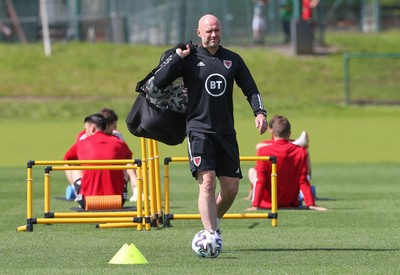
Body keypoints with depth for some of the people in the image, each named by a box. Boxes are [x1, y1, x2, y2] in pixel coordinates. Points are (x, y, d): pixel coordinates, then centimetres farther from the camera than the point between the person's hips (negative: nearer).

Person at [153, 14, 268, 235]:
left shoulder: (232, 59, 10)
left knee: (231, 188, 4)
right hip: (199, 131, -4)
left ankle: (213, 221, 30)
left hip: (226, 132, 4)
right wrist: (177, 57, -13)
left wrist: (260, 112, -2)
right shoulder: (190, 58, 0)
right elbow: (158, 81, -7)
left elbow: (251, 90, 15)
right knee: (207, 181, -19)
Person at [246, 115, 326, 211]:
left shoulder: (263, 151, -15)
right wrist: (311, 204, -7)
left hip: (267, 204, -3)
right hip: (290, 204, 3)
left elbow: (260, 181, -17)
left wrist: (255, 205, -17)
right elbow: (303, 181, -9)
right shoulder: (301, 152, -9)